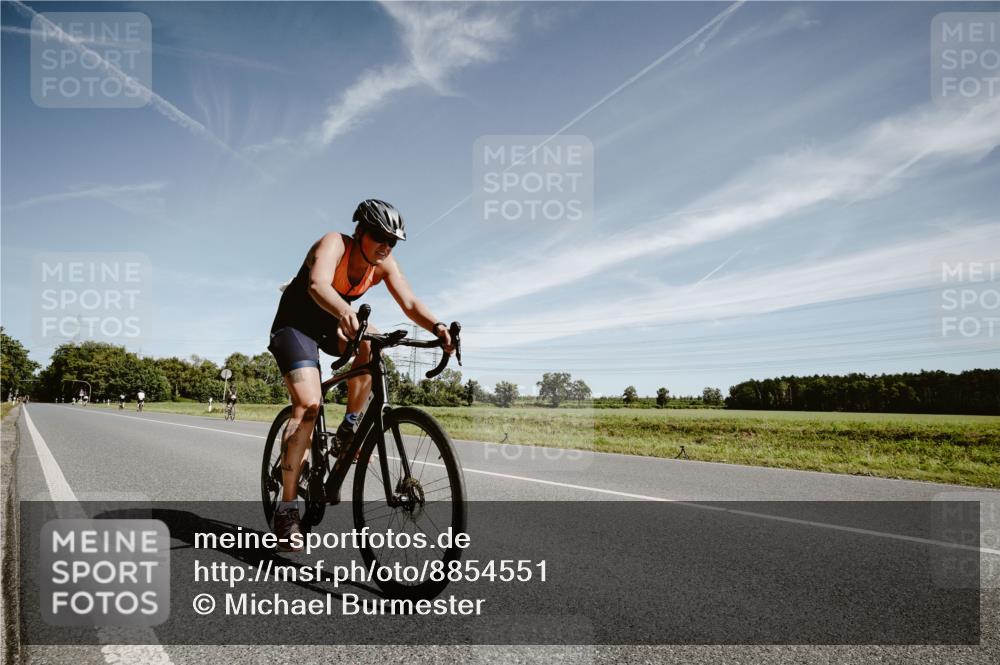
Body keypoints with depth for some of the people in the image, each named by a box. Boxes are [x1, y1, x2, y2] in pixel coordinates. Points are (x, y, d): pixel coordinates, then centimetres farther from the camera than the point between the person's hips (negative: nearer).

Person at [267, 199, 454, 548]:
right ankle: (286, 506, -15)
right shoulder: (333, 244, -26)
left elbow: (409, 303, -21)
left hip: (331, 325, 5)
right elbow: (317, 285, -46)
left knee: (371, 342, -28)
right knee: (309, 404, -22)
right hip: (295, 324, -5)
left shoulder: (385, 264, -10)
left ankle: (350, 427, -9)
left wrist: (436, 326, -41)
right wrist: (345, 311, -66)